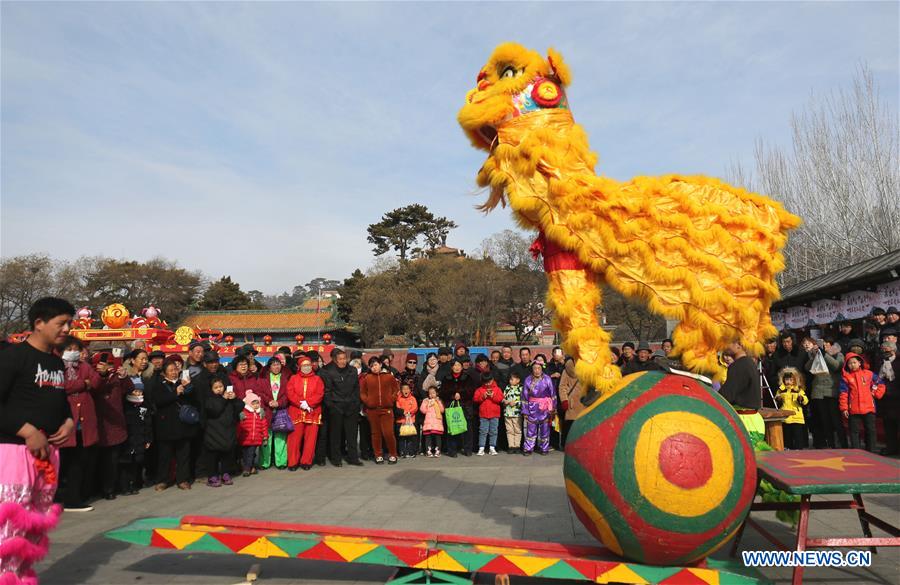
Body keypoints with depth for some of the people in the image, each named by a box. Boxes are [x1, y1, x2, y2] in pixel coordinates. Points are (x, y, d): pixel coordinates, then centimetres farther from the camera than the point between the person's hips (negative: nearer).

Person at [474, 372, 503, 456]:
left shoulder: (497, 389, 4)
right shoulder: (480, 389, 5)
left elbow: (500, 399, -6)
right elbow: (476, 399, -3)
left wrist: (493, 396, -19)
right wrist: (483, 396, -17)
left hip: (494, 415, 0)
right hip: (483, 415, 0)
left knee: (493, 432, 5)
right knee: (483, 431, 0)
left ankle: (492, 448, 13)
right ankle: (481, 448, 3)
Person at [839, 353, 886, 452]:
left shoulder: (869, 374, 5)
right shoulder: (846, 377, 1)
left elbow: (881, 385, 15)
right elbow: (843, 393, -2)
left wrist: (876, 394, 2)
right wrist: (844, 408, -6)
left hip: (869, 408, 2)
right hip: (854, 410, -1)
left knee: (871, 430, 8)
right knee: (854, 431, 3)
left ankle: (871, 451, 17)